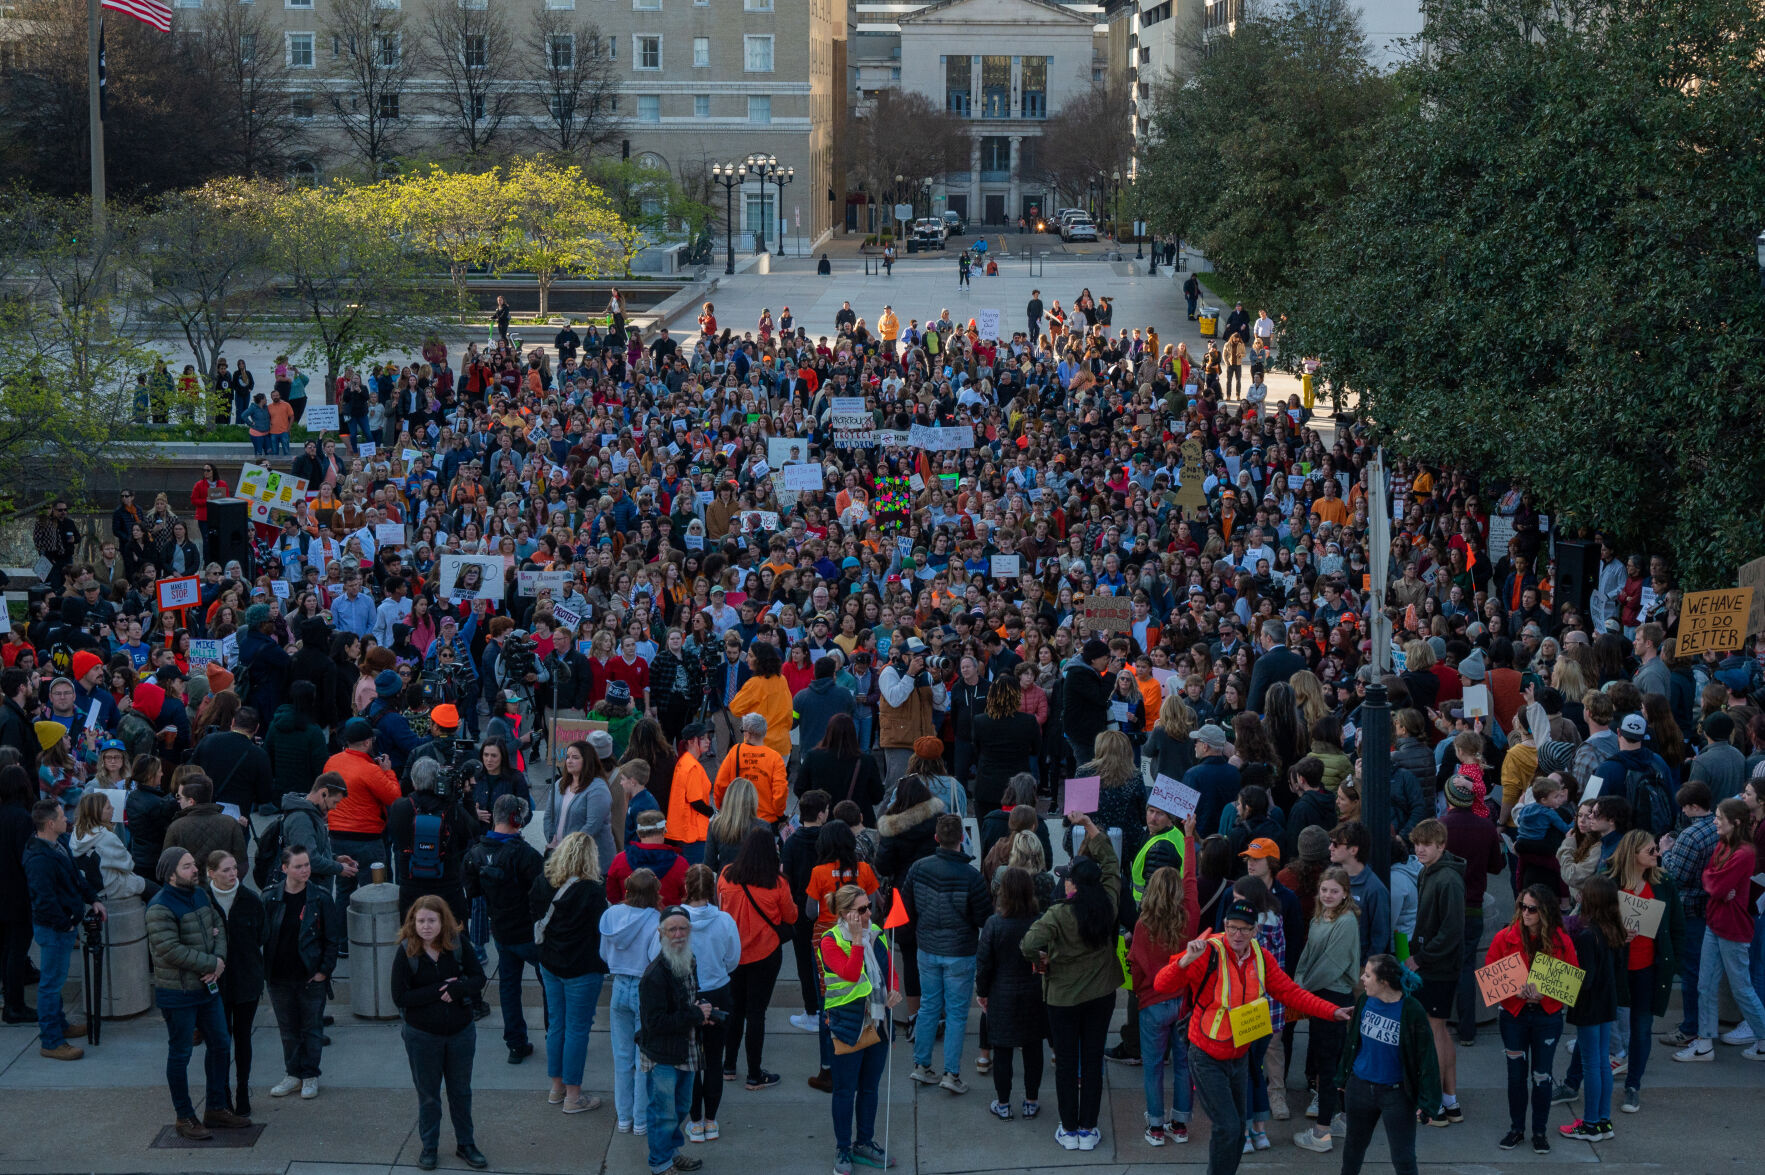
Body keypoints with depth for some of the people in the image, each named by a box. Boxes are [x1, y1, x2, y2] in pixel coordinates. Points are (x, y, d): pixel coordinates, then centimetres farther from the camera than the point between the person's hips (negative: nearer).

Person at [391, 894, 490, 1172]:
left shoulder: (459, 944, -10)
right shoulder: (406, 953, -15)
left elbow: (478, 979, -9)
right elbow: (400, 997, -18)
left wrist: (455, 990, -27)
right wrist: (439, 991, -22)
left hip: (461, 1032, 2)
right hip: (422, 1035, -2)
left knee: (461, 1091, 16)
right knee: (428, 1094, 13)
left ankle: (466, 1143, 31)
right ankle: (429, 1146, 29)